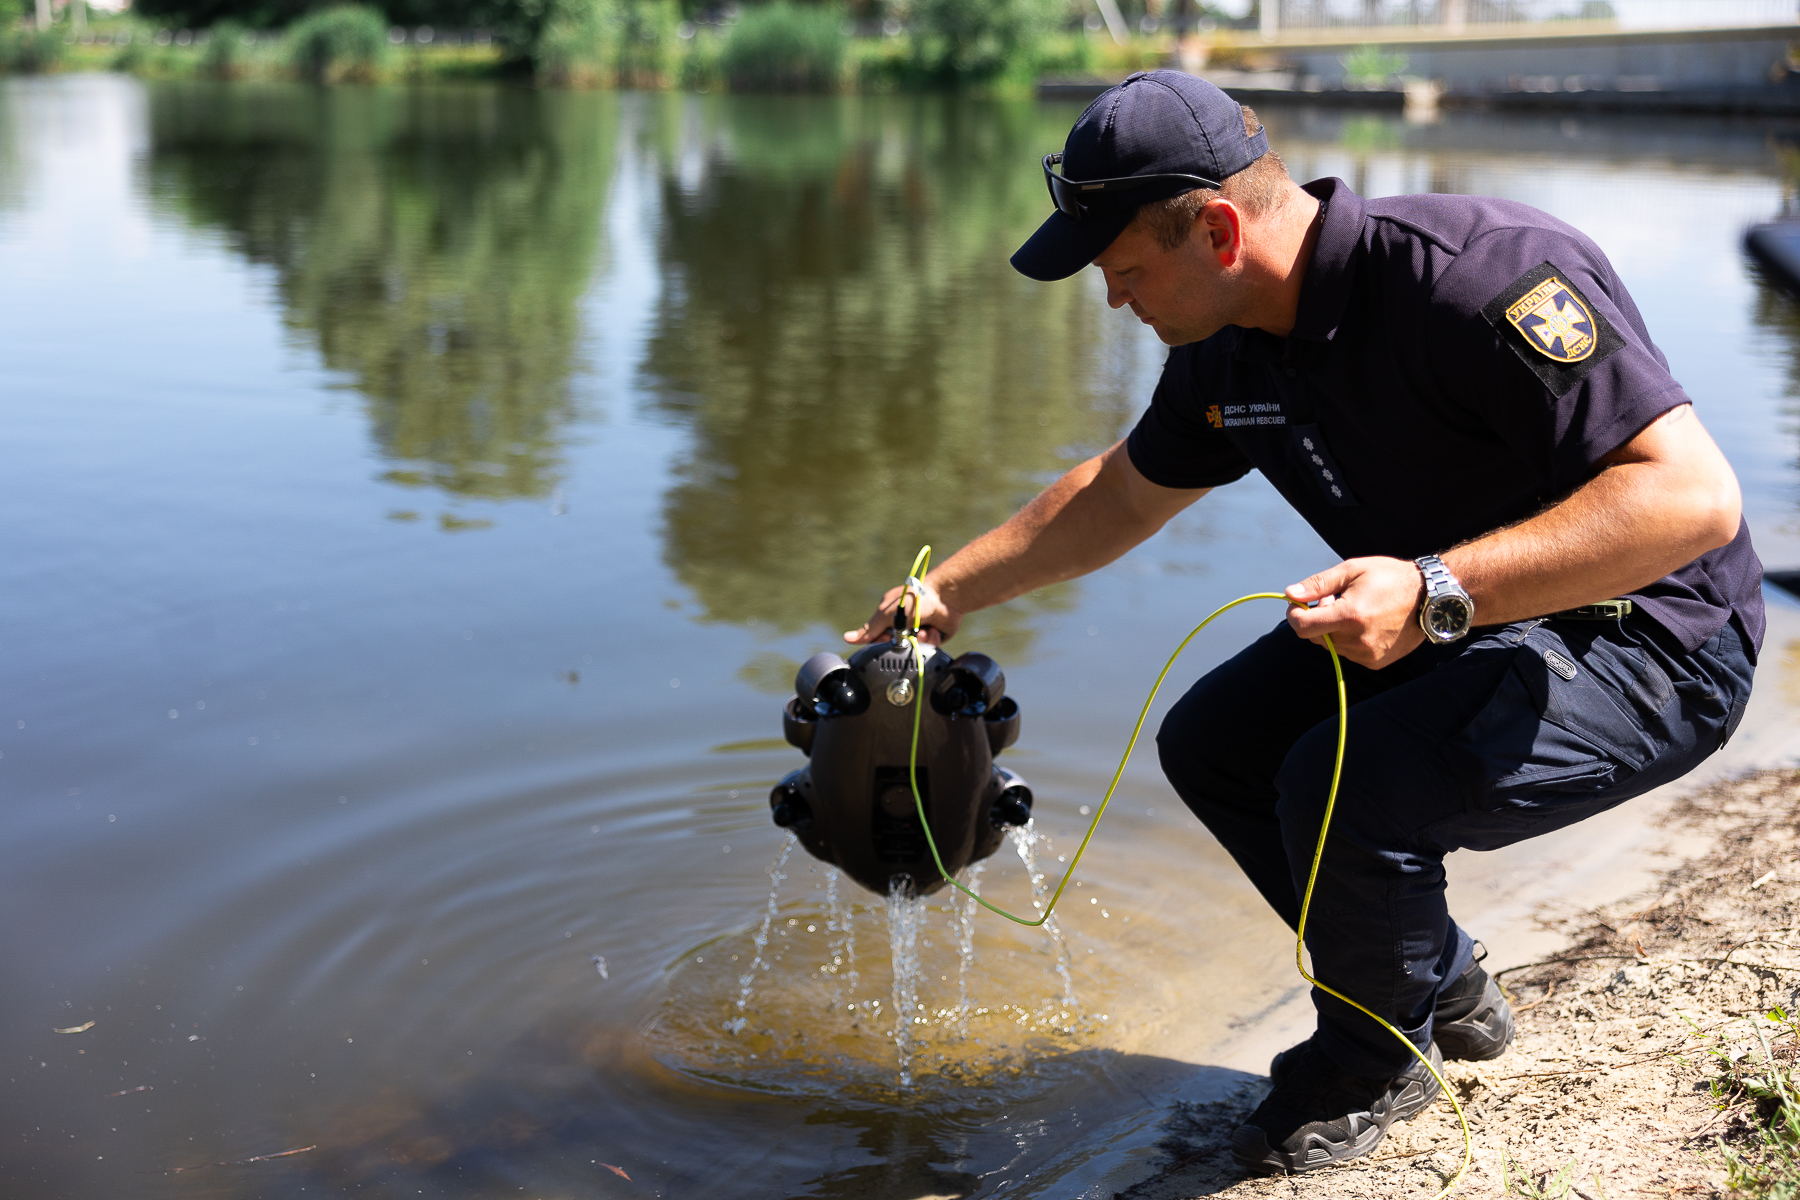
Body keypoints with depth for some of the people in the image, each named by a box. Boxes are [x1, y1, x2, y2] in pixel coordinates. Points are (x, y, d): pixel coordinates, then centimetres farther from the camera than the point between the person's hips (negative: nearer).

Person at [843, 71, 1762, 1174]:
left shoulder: (1482, 272, -29)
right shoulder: (1231, 350, -2)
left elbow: (1693, 495, -35)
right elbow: (1118, 496, 17)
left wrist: (1437, 590, -41)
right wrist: (947, 594, 18)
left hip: (1654, 640, -9)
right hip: (1449, 625, 9)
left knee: (1344, 783, -28)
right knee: (1215, 743, 5)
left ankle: (1375, 1057, 3)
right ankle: (1444, 988, 22)